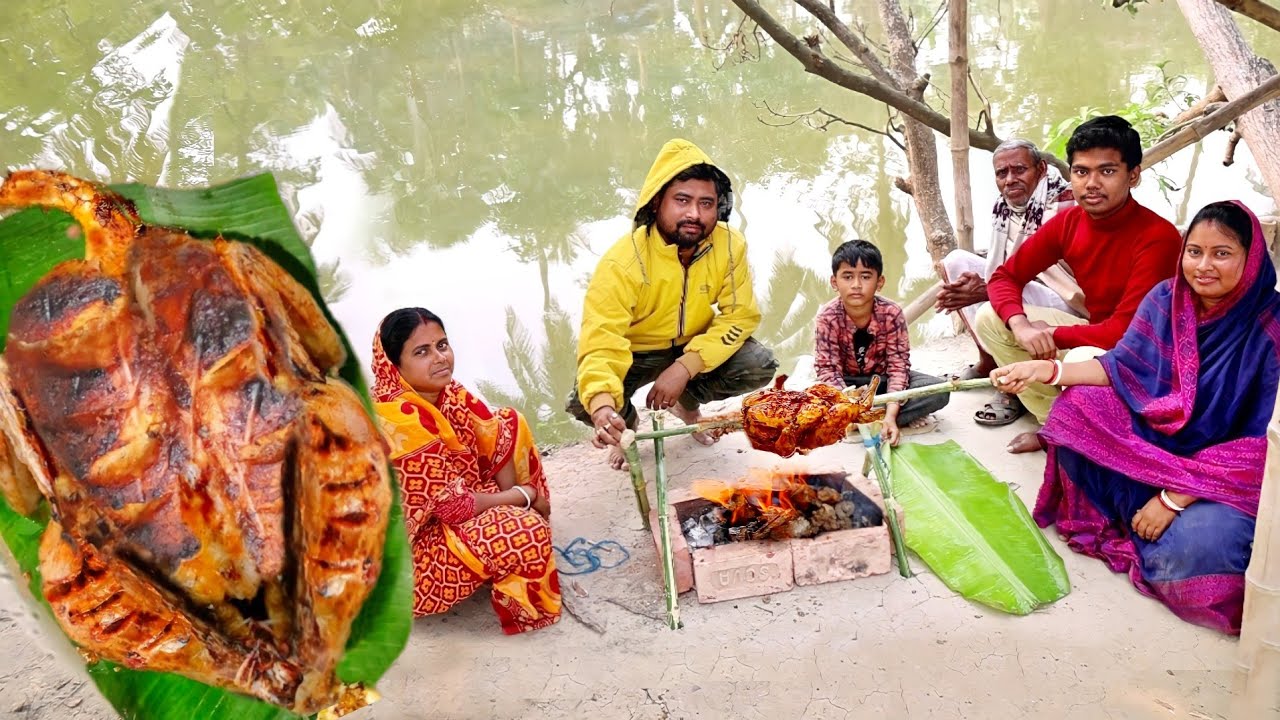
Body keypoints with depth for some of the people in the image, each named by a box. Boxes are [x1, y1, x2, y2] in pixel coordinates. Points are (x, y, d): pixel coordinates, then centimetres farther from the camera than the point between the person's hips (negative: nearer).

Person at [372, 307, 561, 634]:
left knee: (510, 423, 6)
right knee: (527, 532, -27)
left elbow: (499, 433, 1)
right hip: (407, 551, -9)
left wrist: (510, 498, -12)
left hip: (442, 513, 9)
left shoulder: (445, 392, -6)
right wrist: (525, 496, -14)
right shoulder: (400, 421, -30)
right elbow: (450, 504, -27)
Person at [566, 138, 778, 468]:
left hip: (695, 345, 3)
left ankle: (688, 404, 11)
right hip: (635, 350, -3)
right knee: (582, 402, -29)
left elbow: (740, 315, -18)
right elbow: (600, 344, -38)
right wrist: (602, 405, -58)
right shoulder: (623, 262, -32)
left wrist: (685, 367, -32)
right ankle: (627, 423, 11)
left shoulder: (730, 245, -22)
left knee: (760, 367, -21)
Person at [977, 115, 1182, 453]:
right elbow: (1005, 277, -3)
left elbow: (1126, 330, -29)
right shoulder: (1068, 222, -7)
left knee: (1085, 359, -39)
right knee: (990, 318, -6)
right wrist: (1020, 325, -23)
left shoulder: (1158, 237, -26)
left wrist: (1050, 334, -18)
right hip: (1091, 332, 7)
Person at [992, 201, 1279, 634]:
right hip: (1161, 442, 5)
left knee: (1186, 553, -31)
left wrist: (1175, 498, -24)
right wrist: (1047, 370, -13)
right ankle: (1106, 519, -4)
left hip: (1238, 476, -5)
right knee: (1077, 408, -17)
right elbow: (1124, 366, 3)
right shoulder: (1167, 299, -6)